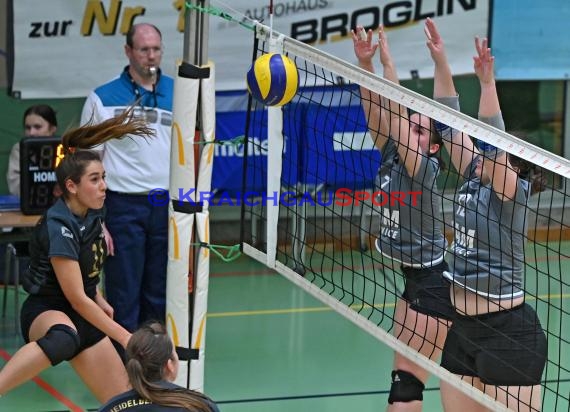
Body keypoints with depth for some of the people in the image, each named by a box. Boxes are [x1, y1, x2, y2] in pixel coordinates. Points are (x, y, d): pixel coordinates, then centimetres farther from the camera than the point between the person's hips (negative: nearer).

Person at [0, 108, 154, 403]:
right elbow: (76, 298, -22)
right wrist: (125, 338, -20)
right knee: (64, 338, -46)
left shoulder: (92, 215, 1)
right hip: (46, 311, -9)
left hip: (83, 315, 9)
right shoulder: (59, 227, -22)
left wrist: (99, 301, 20)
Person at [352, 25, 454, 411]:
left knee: (406, 380, -8)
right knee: (406, 373, 13)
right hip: (415, 280, 9)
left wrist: (388, 63, -26)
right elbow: (377, 109, -3)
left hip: (435, 285, -9)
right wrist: (365, 62, -15)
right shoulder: (392, 157, 3)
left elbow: (397, 117, -26)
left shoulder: (424, 168, -16)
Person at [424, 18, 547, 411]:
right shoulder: (473, 178, 8)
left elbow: (492, 143, -28)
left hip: (509, 334, -8)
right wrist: (440, 61, 4)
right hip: (464, 330, 8)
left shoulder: (512, 191, -11)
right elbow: (450, 123, 9)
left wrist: (488, 83, -37)